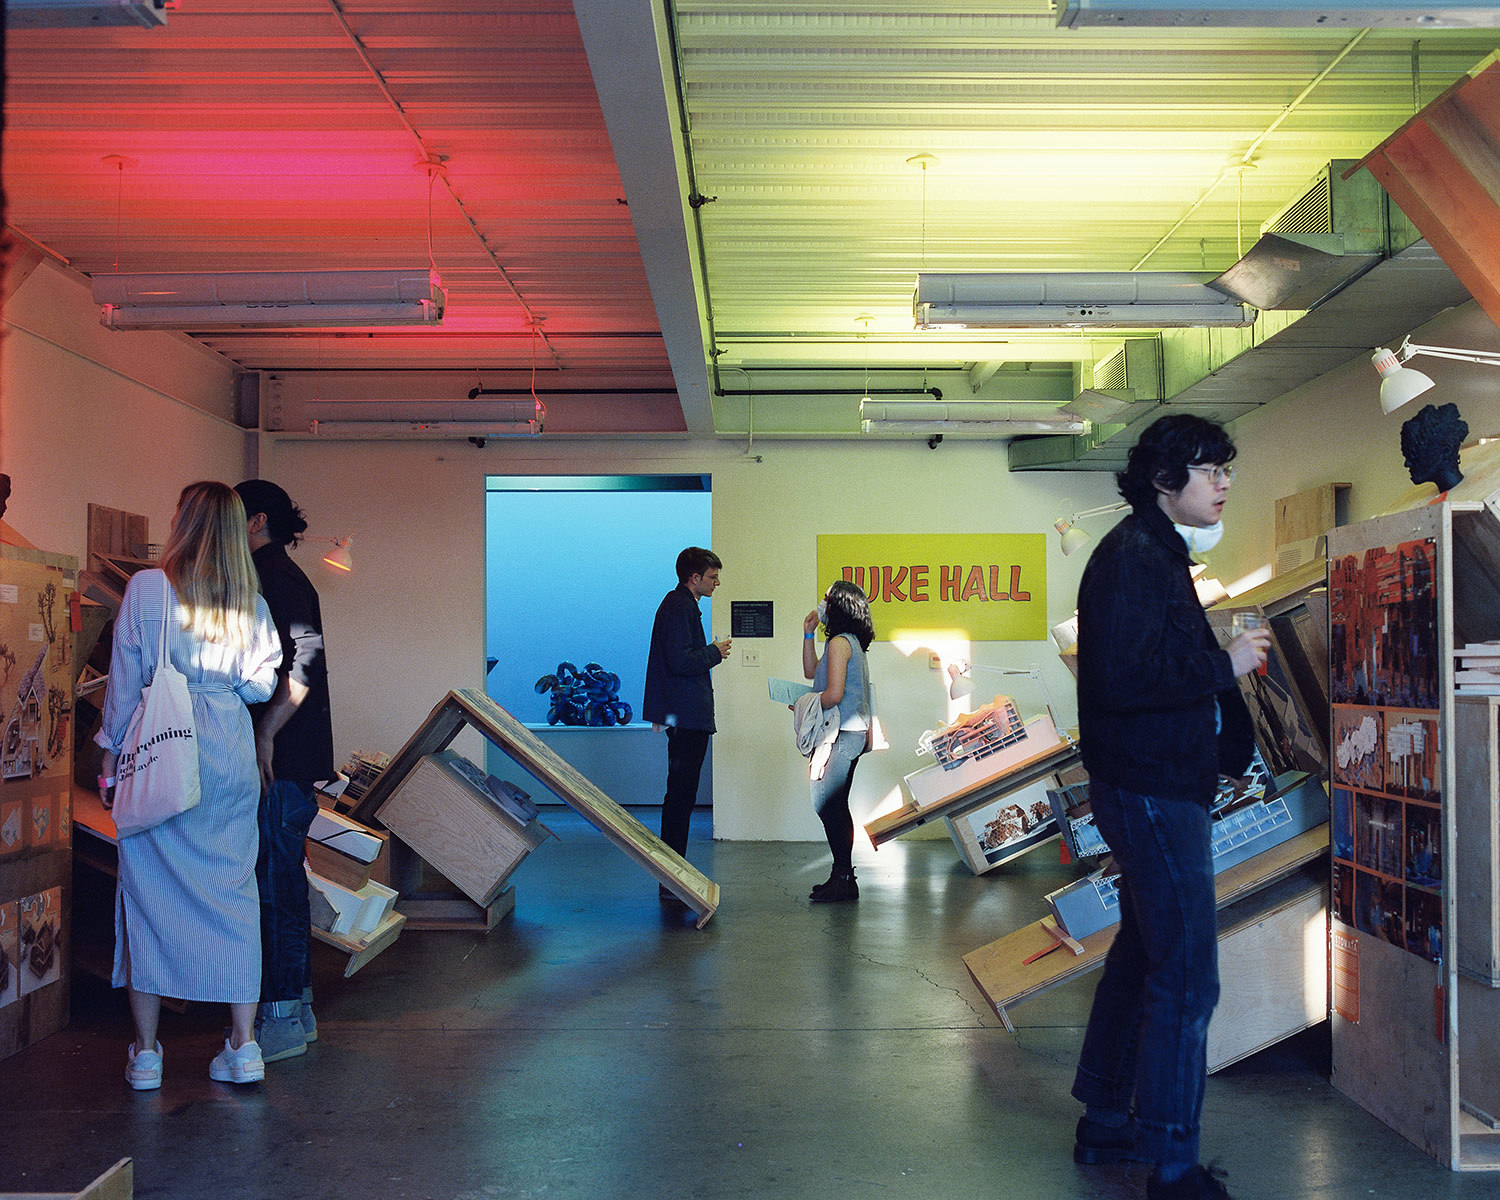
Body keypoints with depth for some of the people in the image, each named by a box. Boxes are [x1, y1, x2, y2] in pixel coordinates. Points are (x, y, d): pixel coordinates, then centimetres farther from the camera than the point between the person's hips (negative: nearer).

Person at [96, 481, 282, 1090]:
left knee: (149, 891, 6)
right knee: (233, 891, 8)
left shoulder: (146, 589, -4)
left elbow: (124, 681, -1)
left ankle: (145, 1051, 11)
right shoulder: (252, 604, 3)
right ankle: (243, 1045, 8)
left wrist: (111, 757, 8)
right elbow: (259, 686, 1)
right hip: (229, 758, 2)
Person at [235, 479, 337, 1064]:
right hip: (287, 757, 10)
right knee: (282, 877, 14)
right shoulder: (277, 575, 19)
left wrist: (265, 734, -23)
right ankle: (297, 1007, 22)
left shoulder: (276, 575, -11)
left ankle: (282, 1018, 1)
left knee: (276, 879, -5)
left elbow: (305, 658, -22)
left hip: (281, 757, -10)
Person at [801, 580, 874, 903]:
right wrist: (809, 634, 18)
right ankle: (842, 876, 18)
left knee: (827, 805, -8)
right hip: (851, 734, 10)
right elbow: (811, 672, 26)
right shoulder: (848, 641, 16)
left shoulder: (840, 643, -15)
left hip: (843, 735, -10)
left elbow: (833, 695, -20)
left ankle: (843, 879, -5)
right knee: (835, 806, 13)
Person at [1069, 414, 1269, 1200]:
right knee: (1187, 978, -8)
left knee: (1143, 957, 18)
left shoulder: (1157, 555, 16)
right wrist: (1225, 665, -18)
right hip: (1151, 790, -11)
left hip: (1158, 788, 11)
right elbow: (1124, 679, -27)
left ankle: (1105, 1124, 30)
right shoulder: (1133, 559, -17)